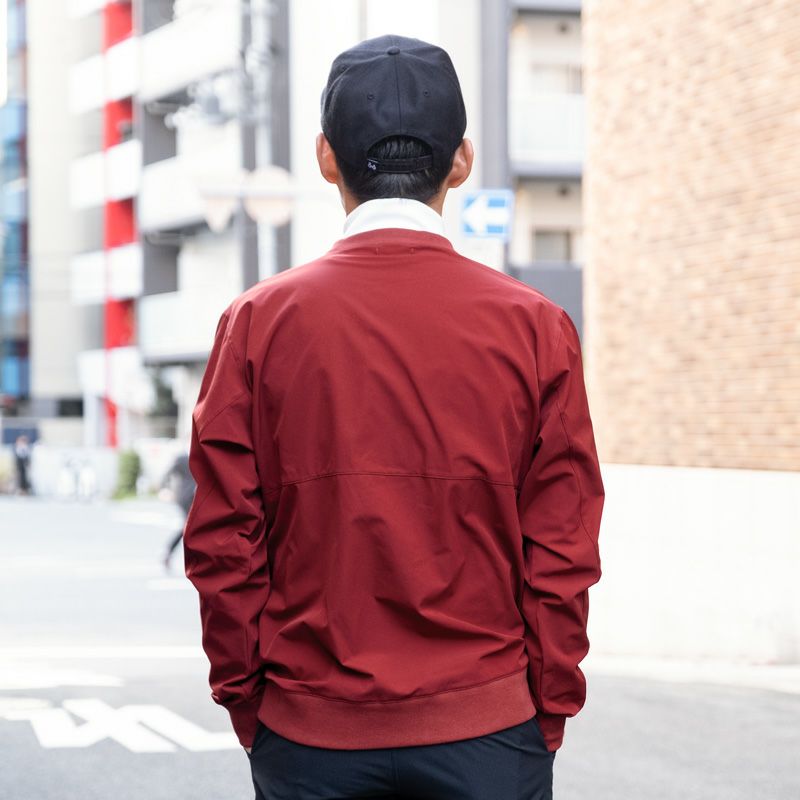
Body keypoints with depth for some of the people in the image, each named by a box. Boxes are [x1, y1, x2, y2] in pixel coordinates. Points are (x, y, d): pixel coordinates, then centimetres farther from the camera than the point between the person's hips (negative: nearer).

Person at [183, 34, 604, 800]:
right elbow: (563, 553, -3)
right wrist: (547, 717, 7)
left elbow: (221, 543, -2)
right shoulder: (534, 326, -3)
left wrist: (246, 705, 8)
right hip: (484, 735, 0)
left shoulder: (259, 320, -3)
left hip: (308, 736, 1)